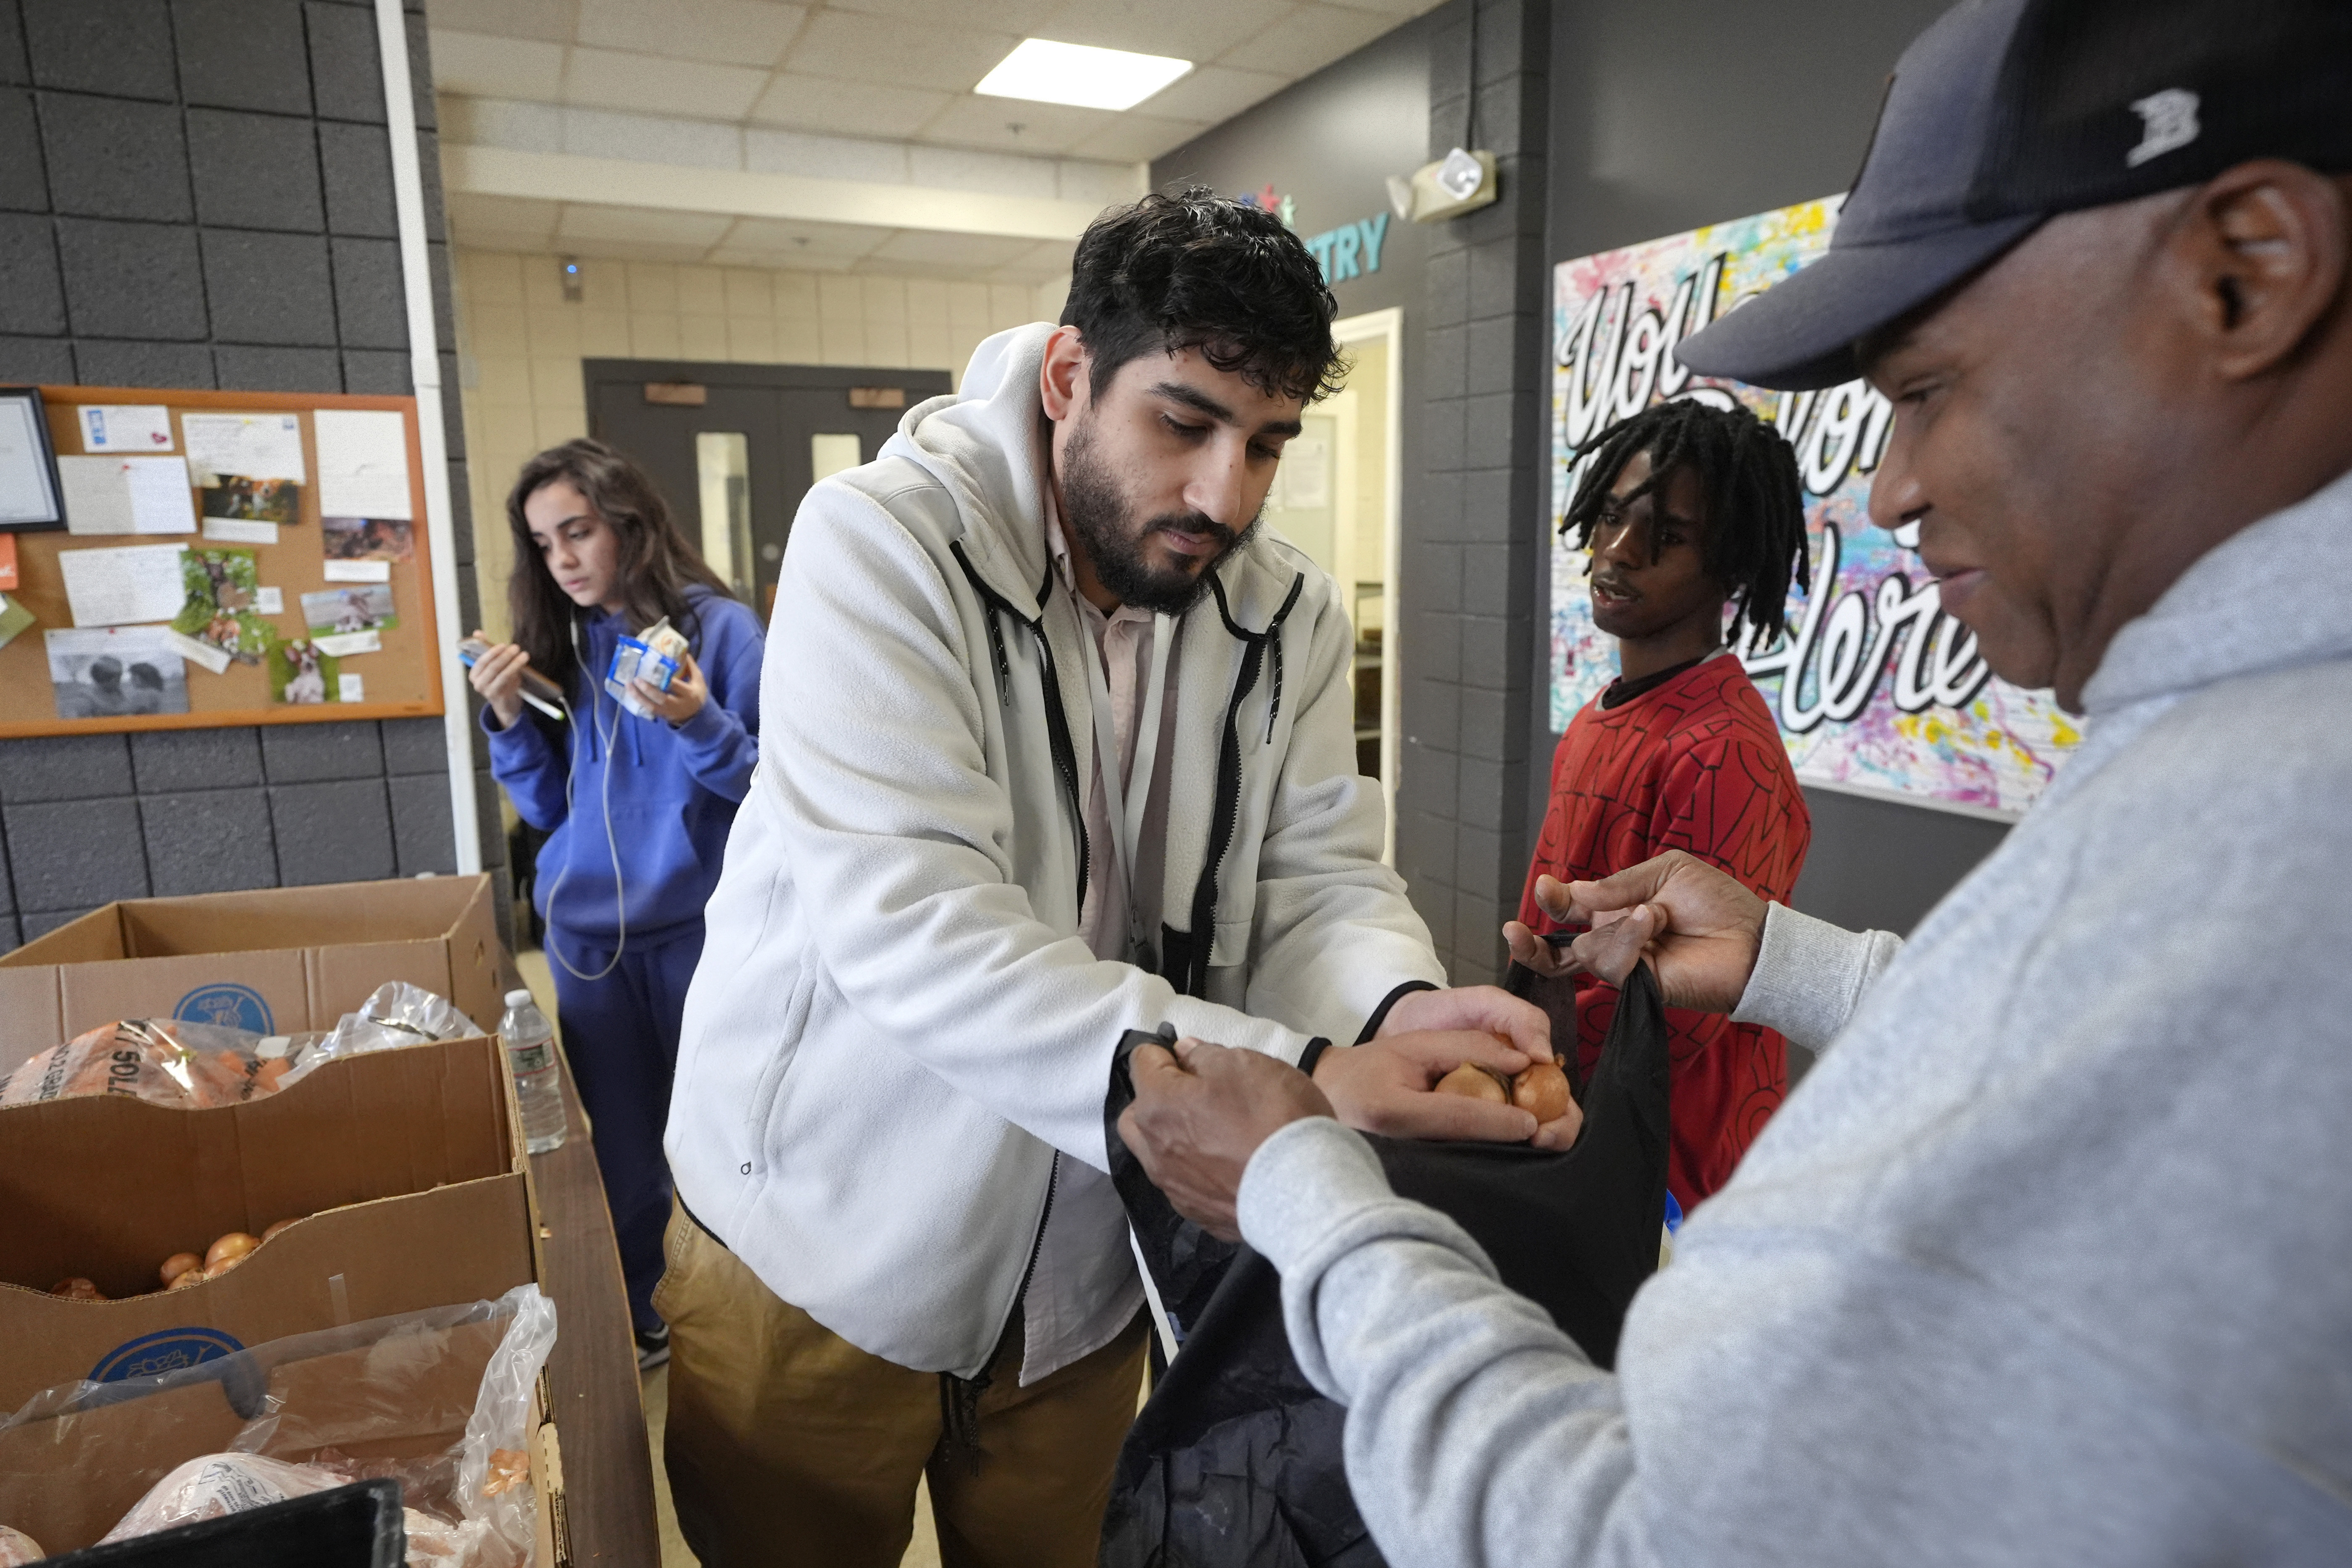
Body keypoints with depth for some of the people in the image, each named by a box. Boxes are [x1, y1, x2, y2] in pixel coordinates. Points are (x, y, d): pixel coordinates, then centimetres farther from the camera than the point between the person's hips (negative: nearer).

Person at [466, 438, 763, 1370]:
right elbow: (547, 810, 8)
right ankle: (627, 1326, 34)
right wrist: (509, 720, -6)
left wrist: (700, 724, -25)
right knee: (615, 1145, 14)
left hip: (700, 928, -3)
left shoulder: (718, 626, -8)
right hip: (588, 937, 4)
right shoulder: (555, 645, 5)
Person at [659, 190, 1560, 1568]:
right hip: (816, 1259, -3)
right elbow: (909, 922, -32)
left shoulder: (1291, 616, -4)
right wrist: (1287, 1085, -39)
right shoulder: (882, 545, -21)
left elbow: (1323, 883, -5)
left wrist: (1398, 1008, -30)